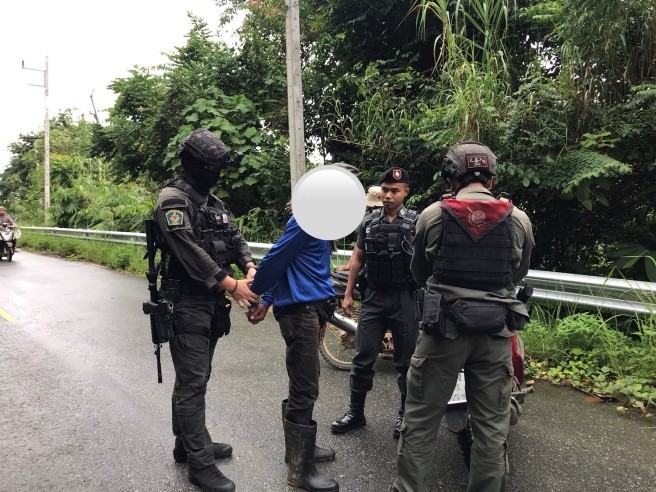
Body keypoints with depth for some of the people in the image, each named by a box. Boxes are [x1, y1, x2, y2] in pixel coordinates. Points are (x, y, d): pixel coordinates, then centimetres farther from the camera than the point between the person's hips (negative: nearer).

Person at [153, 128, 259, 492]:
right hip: (187, 303, -9)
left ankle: (187, 443, 33)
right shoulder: (173, 198, -13)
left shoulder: (214, 201, 15)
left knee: (196, 378, 18)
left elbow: (234, 237, 11)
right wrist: (231, 285, -23)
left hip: (211, 302, 9)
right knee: (192, 383, -3)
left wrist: (250, 266, -10)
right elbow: (190, 252, -22)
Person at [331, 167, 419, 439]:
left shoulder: (416, 222, -4)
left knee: (406, 361, 8)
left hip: (405, 299, -3)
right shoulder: (368, 222, 6)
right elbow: (357, 258, 11)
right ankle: (356, 412, 22)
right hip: (373, 297, 3)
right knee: (362, 358, 7)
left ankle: (406, 414, 25)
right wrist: (348, 294, 8)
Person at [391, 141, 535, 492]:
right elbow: (519, 274, 14)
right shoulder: (519, 220, -1)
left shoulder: (432, 215, -4)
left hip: (443, 329, -1)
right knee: (491, 428, 14)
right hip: (495, 333, 2)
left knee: (420, 421, 11)